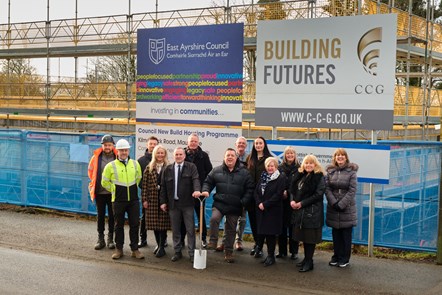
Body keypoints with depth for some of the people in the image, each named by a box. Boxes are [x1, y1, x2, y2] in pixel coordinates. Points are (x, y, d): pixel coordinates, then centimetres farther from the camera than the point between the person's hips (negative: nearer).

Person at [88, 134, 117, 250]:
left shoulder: (117, 157, -5)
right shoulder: (96, 157, 0)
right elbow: (90, 170, 14)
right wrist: (94, 182, 13)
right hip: (99, 192, 1)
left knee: (112, 216, 7)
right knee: (100, 215, 9)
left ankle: (110, 239, 18)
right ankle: (100, 239, 17)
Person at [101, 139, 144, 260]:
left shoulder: (135, 164, 4)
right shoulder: (111, 166, -5)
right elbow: (105, 182, 4)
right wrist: (115, 190, 6)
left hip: (133, 200, 2)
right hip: (118, 200, -2)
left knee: (134, 224, 4)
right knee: (119, 225, 7)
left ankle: (135, 249, 13)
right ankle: (119, 249, 17)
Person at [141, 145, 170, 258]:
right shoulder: (149, 168, 6)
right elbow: (144, 184, 5)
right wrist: (144, 199, -1)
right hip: (152, 199, 3)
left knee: (163, 223, -2)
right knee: (154, 223, 8)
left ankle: (162, 247, 5)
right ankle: (158, 244, 23)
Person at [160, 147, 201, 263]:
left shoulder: (191, 167, 3)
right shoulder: (167, 169, 10)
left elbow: (196, 179, -11)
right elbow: (163, 187, 11)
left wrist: (197, 190, -31)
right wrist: (163, 201, 5)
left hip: (187, 203, -2)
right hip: (173, 203, 3)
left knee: (190, 229, -1)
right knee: (175, 230, 8)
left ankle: (192, 253, 6)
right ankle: (177, 252, 19)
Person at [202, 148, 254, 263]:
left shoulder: (244, 173, 1)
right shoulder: (216, 171, 4)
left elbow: (249, 189, 3)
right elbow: (208, 182, 11)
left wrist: (244, 202, -6)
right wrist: (206, 191, -10)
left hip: (235, 207, 0)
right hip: (219, 203, 0)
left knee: (231, 230, 8)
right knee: (214, 219, -28)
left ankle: (228, 252, 20)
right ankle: (213, 242, -13)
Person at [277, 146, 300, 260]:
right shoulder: (280, 168, 8)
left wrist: (288, 192, -12)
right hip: (281, 201, 3)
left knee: (293, 226, 1)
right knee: (282, 226, 5)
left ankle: (294, 251, 10)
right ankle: (282, 250, 13)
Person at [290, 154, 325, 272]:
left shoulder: (319, 177, -8)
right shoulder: (300, 176, 12)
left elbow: (318, 194, -15)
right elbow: (293, 190, 17)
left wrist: (302, 203, -16)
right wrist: (292, 200, -4)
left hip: (312, 211, -7)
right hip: (299, 211, 7)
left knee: (310, 237, -2)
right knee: (303, 236, 14)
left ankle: (309, 262, 6)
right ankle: (306, 258, 27)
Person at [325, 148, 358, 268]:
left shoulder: (351, 171, -6)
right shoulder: (330, 171, 4)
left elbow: (352, 190, -10)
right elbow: (327, 188, -1)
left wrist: (341, 204, -15)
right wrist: (334, 203, -12)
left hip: (347, 208, -3)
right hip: (333, 208, 3)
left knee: (346, 235, 5)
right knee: (336, 234, 11)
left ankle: (345, 258, 15)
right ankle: (336, 256, 23)